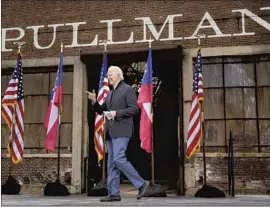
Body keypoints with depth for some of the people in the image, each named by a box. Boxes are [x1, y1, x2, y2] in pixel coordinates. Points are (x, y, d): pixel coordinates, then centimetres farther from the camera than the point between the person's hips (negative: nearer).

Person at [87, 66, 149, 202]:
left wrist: (117, 113, -16)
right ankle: (114, 194, 10)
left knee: (119, 159, -17)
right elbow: (102, 110, 22)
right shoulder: (110, 93, 21)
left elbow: (134, 109, -11)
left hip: (122, 131, -8)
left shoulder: (127, 89, -2)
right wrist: (94, 102, 5)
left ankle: (141, 184, -5)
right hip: (111, 132, 8)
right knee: (111, 163, 6)